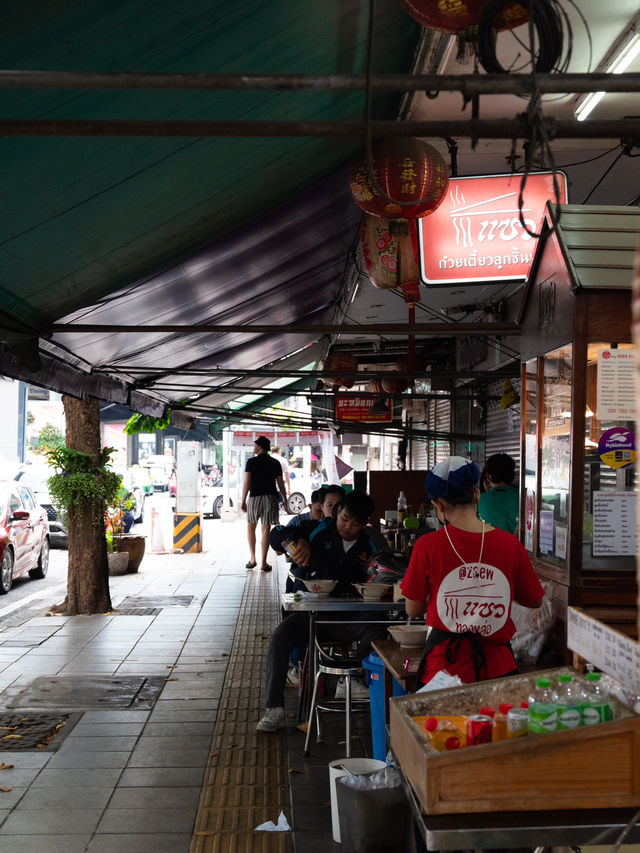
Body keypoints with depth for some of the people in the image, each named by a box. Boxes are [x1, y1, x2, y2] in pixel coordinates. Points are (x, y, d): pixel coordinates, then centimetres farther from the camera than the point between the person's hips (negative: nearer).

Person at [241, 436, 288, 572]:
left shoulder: (251, 462, -4)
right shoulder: (275, 463, 4)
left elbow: (247, 482, -8)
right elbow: (280, 483, 5)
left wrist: (243, 500, -3)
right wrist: (285, 499, 17)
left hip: (254, 497, -1)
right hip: (271, 497, 1)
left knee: (251, 527, 16)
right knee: (266, 529, 2)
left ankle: (253, 559, 13)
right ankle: (264, 563, 0)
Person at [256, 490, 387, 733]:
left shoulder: (368, 547, 9)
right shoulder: (318, 530, 4)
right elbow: (277, 535, 3)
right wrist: (298, 541, -16)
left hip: (346, 616, 1)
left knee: (377, 630, -29)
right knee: (280, 635, -28)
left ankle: (353, 682, -10)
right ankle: (275, 710, -24)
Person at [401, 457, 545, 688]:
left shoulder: (428, 546, -11)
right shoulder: (510, 544, -6)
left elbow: (412, 610, 0)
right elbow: (535, 601, 9)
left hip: (444, 666, -1)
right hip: (496, 667, 2)